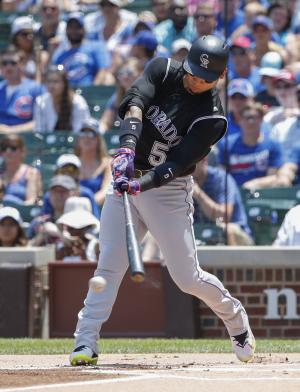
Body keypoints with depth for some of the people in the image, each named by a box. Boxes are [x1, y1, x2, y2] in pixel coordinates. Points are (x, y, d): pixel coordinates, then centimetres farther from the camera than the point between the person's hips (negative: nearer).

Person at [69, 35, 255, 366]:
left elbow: (177, 164, -22)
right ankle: (85, 341, -10)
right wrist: (127, 148, -39)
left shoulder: (212, 119, -15)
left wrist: (141, 184, -38)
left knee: (187, 277, 0)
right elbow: (135, 103, -22)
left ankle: (236, 320, 26)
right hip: (127, 175, 3)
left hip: (168, 189, -3)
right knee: (109, 264, -9)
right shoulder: (163, 70, -5)